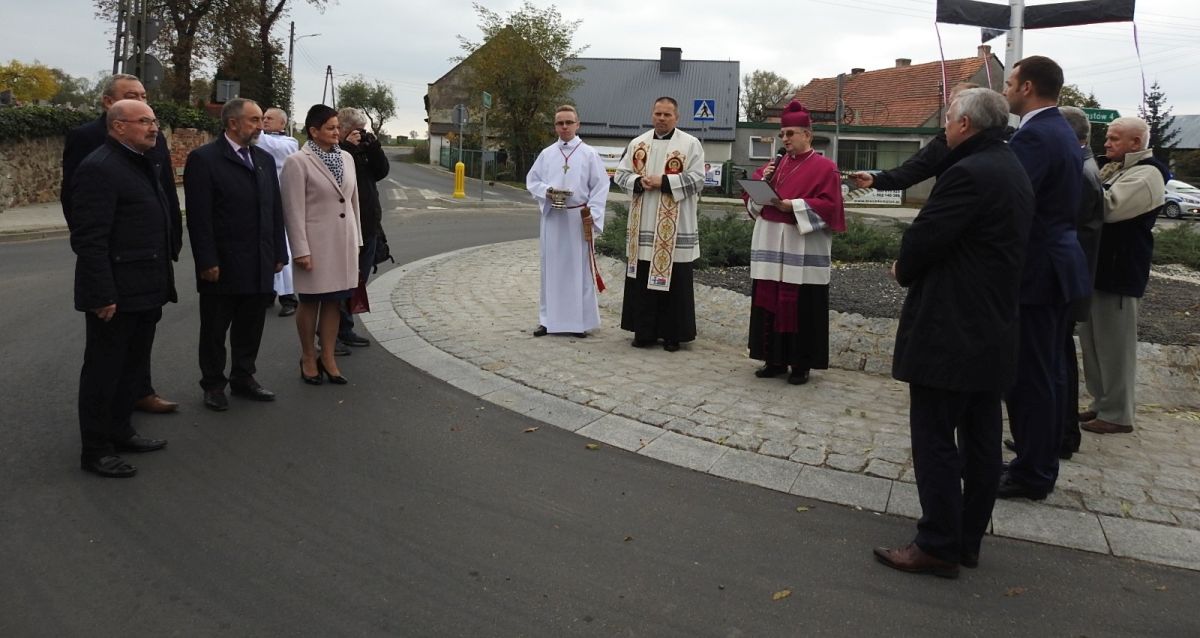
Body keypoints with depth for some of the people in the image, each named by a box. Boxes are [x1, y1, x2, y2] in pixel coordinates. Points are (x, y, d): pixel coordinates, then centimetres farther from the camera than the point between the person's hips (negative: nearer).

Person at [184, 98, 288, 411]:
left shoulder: (264, 159, 12)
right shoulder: (204, 159, -8)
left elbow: (275, 210, 13)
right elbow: (199, 217, -12)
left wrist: (279, 254, 10)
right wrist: (207, 262, -15)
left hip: (260, 265, 6)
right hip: (222, 266, -5)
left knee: (251, 327, 13)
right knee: (215, 329, 8)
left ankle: (243, 378, 28)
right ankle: (214, 385, 22)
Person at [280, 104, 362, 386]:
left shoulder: (346, 158, 8)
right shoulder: (298, 162, -10)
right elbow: (294, 210, -12)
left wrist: (357, 239, 12)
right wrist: (300, 250, -15)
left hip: (344, 241, 5)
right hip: (316, 242, -5)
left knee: (334, 301, 11)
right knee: (310, 301, 8)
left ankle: (328, 358, 21)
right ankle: (308, 358, 23)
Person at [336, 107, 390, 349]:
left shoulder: (364, 148, 15)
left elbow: (382, 171, 8)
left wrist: (373, 145, -2)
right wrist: (349, 147, -22)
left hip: (368, 225, 9)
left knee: (359, 279, 13)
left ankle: (340, 327, 22)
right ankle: (343, 330, 5)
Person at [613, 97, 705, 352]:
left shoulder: (690, 144, -1)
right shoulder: (637, 144, 11)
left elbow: (697, 180, -9)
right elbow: (621, 174, 11)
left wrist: (663, 182, -17)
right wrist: (639, 182, -9)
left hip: (675, 227, -4)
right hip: (643, 225, 4)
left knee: (674, 280, 1)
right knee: (642, 280, 7)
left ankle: (673, 334, 11)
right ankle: (644, 331, 17)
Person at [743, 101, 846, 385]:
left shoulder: (825, 168, -2)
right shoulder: (776, 165, 15)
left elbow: (828, 206, -12)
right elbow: (751, 197, 13)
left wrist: (792, 206, -19)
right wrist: (762, 181, -6)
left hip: (804, 253, -5)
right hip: (771, 247, 6)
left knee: (801, 307, 0)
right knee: (769, 304, 7)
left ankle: (802, 364, 10)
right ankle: (775, 359, 17)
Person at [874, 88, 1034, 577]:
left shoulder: (969, 174, -18)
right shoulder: (1013, 172, 13)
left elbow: (925, 238, -17)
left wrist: (904, 271, 4)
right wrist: (913, 268, 11)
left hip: (949, 331, -10)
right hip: (994, 331, 10)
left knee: (935, 440, -2)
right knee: (981, 441, 13)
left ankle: (938, 546, 5)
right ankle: (968, 541, 24)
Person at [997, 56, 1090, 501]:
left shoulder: (1034, 136, -18)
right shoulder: (1062, 132, 14)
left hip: (1036, 270, -10)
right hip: (1057, 264, 10)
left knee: (1028, 375, -2)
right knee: (1047, 371, 16)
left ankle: (1031, 475, 8)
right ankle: (1042, 462, 28)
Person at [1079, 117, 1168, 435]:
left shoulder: (1146, 175, -14)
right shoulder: (1113, 168, 15)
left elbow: (1106, 207, -26)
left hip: (1119, 273, -9)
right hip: (1098, 268, 9)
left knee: (1114, 344, -1)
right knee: (1092, 340, 15)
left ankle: (1117, 415, 8)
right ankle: (1101, 403, 26)